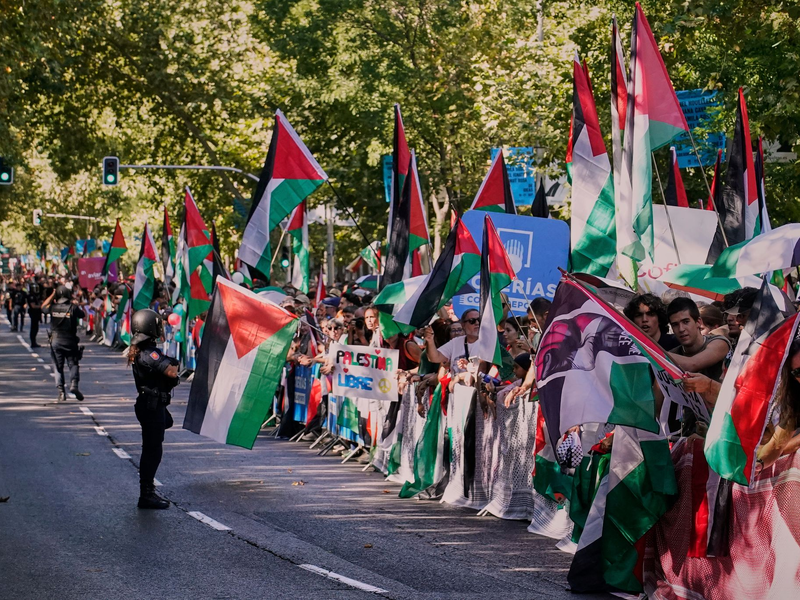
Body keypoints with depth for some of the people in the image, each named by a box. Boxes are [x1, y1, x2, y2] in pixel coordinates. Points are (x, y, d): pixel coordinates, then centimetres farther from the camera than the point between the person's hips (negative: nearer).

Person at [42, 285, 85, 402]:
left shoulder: (53, 307, -2)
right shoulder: (73, 307, -9)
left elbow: (43, 307, 19)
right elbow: (83, 314, 8)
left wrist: (52, 295, 21)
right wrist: (76, 304, 21)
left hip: (55, 341, 2)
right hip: (70, 342, -2)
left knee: (58, 367, 8)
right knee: (73, 364, 7)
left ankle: (61, 392, 1)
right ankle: (74, 384, -17)